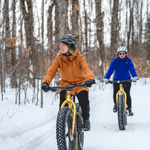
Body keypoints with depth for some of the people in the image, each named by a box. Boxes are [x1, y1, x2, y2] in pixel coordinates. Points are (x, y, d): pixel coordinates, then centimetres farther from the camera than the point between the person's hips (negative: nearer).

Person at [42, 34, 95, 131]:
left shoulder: (79, 57, -14)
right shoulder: (59, 58, -8)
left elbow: (86, 68, -29)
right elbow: (52, 71, -16)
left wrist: (90, 78, -50)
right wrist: (46, 82, -35)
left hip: (80, 83, -2)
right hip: (66, 84, 2)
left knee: (84, 98, -24)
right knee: (62, 96, -24)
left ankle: (86, 119, 3)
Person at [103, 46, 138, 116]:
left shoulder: (128, 60, -9)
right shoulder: (115, 61, -10)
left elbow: (132, 69, -20)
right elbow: (110, 70, -18)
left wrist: (135, 76, -38)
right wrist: (106, 78, -33)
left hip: (126, 80, 0)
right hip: (116, 80, 0)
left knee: (127, 94, -9)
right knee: (115, 93, -8)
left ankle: (129, 109, 4)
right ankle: (115, 104, 24)